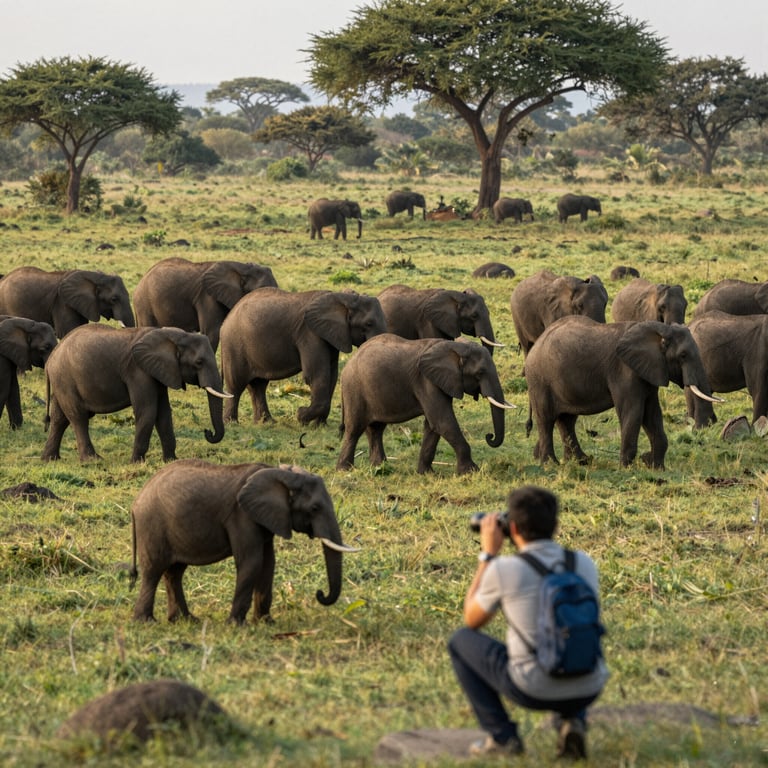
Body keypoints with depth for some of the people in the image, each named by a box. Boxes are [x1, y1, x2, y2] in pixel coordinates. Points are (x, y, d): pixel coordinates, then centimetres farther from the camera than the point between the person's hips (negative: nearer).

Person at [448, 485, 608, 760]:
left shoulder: (503, 570, -10)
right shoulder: (584, 563, 2)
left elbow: (472, 621, 10)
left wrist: (488, 554, 15)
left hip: (534, 691, -4)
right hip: (588, 691, 4)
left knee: (461, 641, 18)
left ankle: (501, 735, 13)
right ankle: (572, 722, 12)